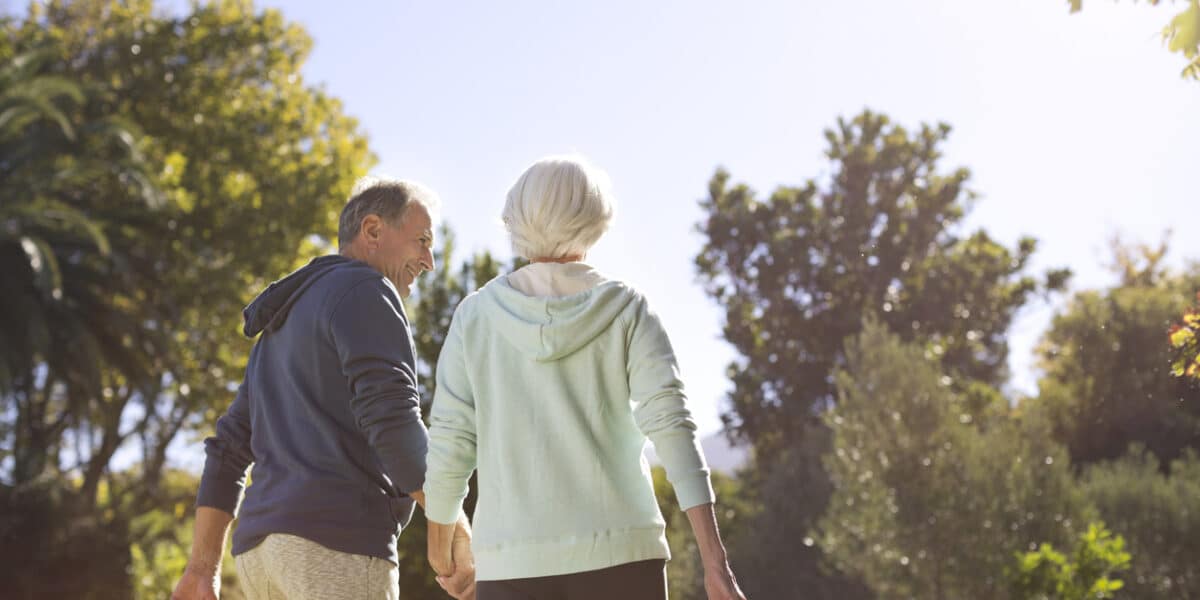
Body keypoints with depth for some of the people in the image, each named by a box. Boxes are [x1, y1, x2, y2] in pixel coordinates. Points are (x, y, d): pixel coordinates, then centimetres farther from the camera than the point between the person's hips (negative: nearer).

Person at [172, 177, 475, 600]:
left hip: (271, 552, 9)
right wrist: (459, 539, -15)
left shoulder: (287, 330, 27)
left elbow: (229, 447, 25)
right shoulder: (365, 294, -3)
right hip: (338, 547, -9)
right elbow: (394, 423, -16)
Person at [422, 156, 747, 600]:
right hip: (619, 552, 0)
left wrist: (440, 542, 19)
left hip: (515, 562, 1)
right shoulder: (626, 309, 1)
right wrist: (715, 562, -13)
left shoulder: (478, 314, 3)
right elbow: (672, 427, -10)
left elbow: (449, 442, 2)